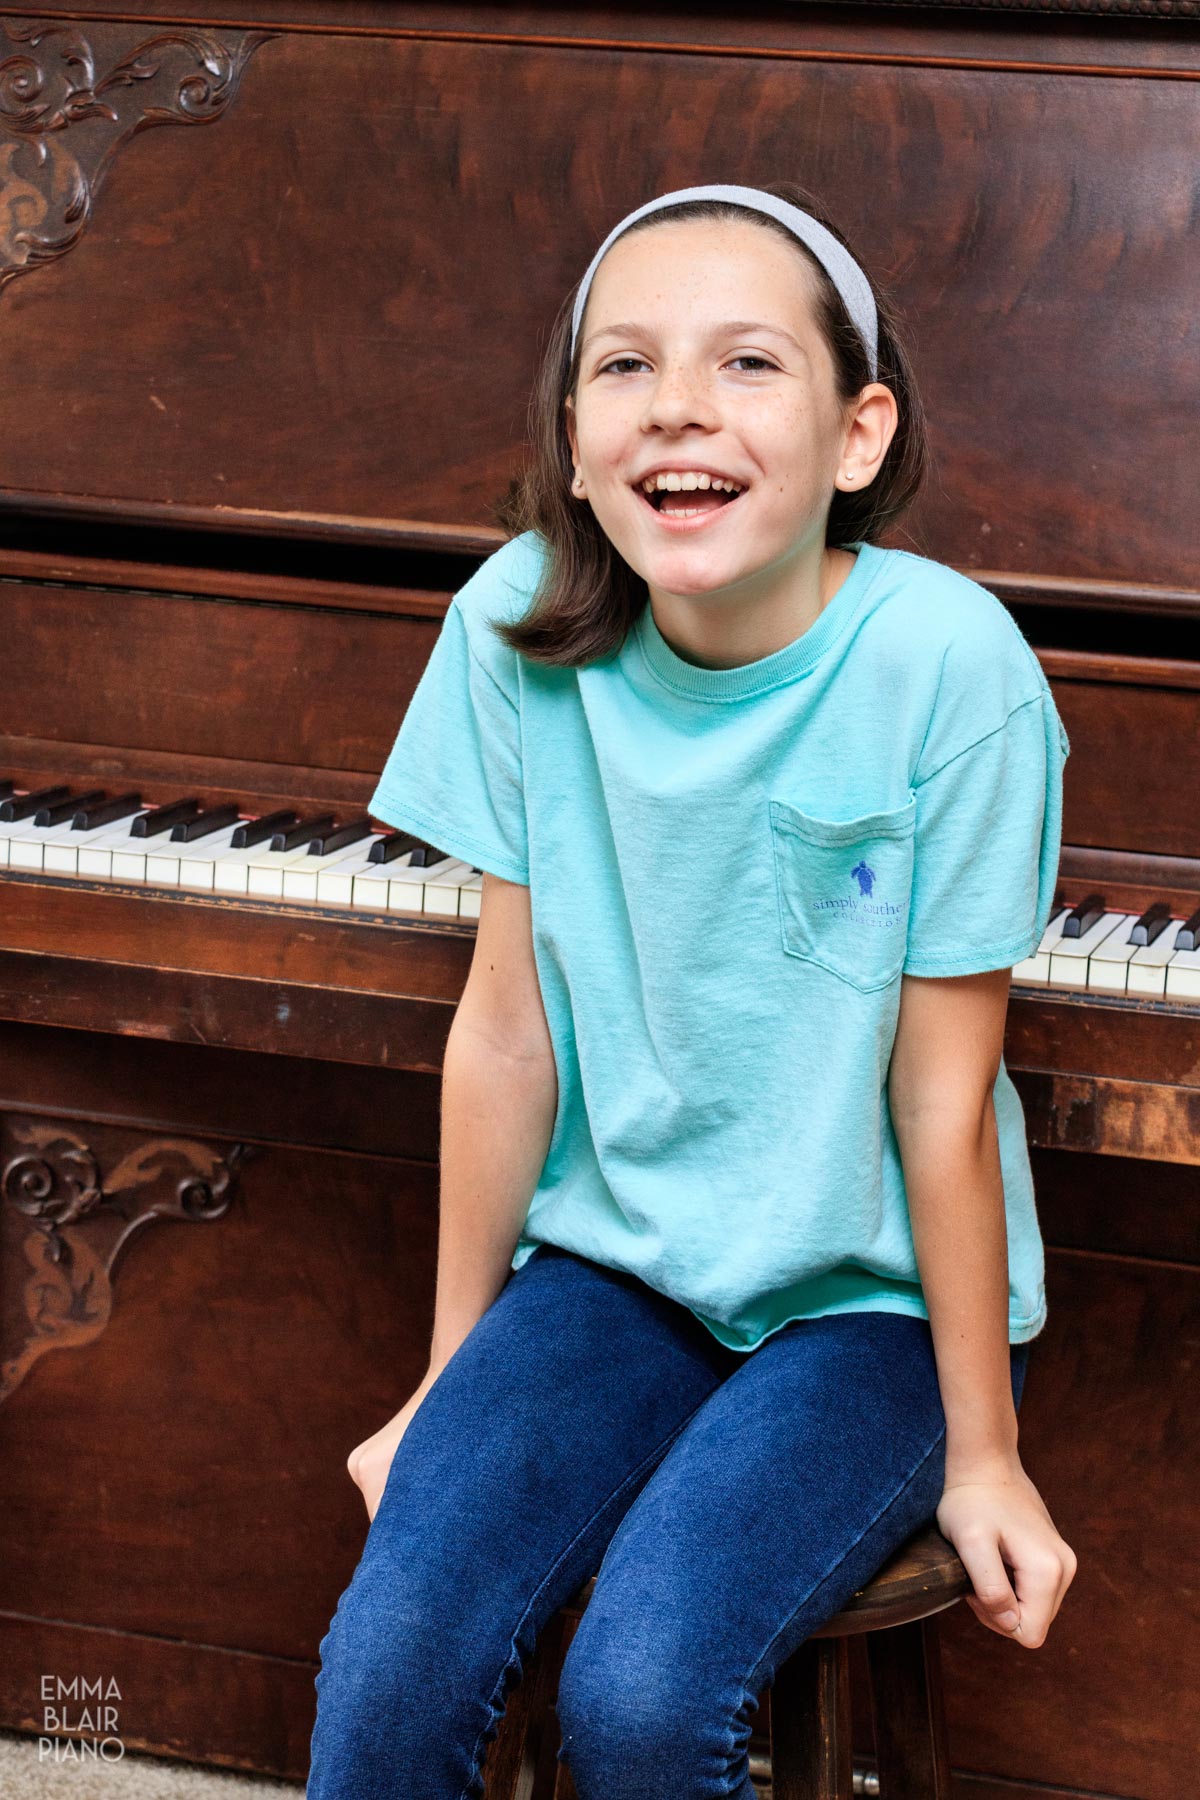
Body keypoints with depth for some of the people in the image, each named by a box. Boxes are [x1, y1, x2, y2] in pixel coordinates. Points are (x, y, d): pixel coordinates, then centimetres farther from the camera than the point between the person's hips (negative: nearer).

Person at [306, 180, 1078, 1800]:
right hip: (612, 1257, 3)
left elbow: (942, 1095, -13)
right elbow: (507, 1027, -2)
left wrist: (983, 1455, -5)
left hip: (868, 1299, -2)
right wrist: (451, 1384, 4)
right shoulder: (522, 625, -9)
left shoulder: (942, 663, -19)